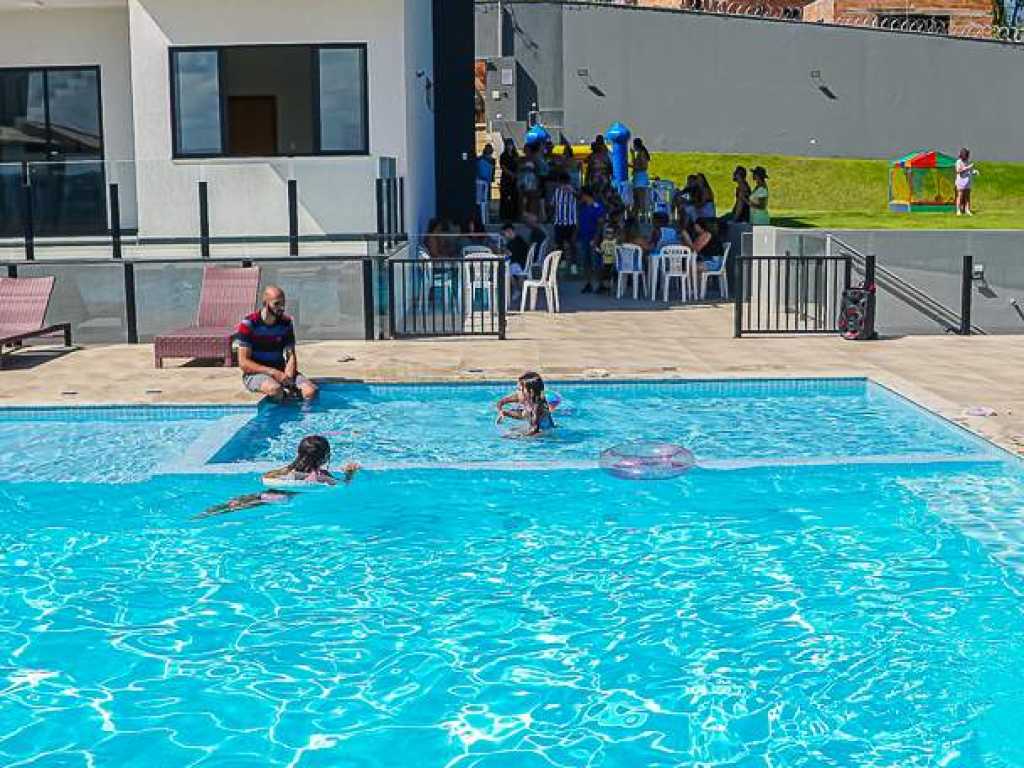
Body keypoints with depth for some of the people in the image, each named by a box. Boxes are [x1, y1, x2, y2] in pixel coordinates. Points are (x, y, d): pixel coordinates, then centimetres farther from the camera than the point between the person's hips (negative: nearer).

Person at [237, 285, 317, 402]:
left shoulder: (286, 323, 4)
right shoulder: (248, 324, -10)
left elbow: (291, 355, 3)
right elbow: (243, 363, -13)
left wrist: (288, 375, -20)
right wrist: (272, 372, -23)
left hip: (280, 371, 4)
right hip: (255, 374, -4)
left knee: (311, 391, -23)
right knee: (275, 389, -37)